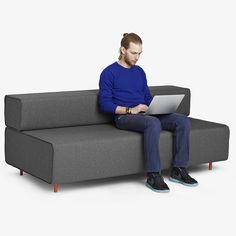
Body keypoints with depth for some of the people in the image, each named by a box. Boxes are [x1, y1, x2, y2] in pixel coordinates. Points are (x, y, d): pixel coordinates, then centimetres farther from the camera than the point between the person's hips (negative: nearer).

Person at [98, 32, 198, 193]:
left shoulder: (140, 72, 19)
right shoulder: (109, 73, -2)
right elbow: (105, 104, -9)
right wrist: (130, 110, -19)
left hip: (145, 114, 7)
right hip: (124, 117, -7)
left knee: (183, 120, -15)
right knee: (153, 122, -38)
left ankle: (179, 169, -13)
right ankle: (153, 175, -33)